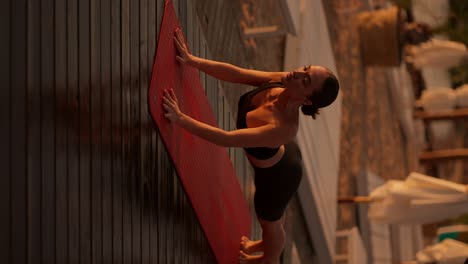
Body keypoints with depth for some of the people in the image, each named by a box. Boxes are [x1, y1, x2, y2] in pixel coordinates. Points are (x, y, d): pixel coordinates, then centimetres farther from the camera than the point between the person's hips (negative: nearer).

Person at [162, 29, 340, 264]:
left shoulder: (283, 128, -49)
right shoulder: (280, 82, -30)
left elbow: (226, 139, -48)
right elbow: (235, 73, -22)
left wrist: (180, 119, -46)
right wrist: (191, 60, -29)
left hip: (278, 175, -6)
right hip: (282, 155, 6)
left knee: (270, 221, 30)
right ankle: (267, 245, 71)